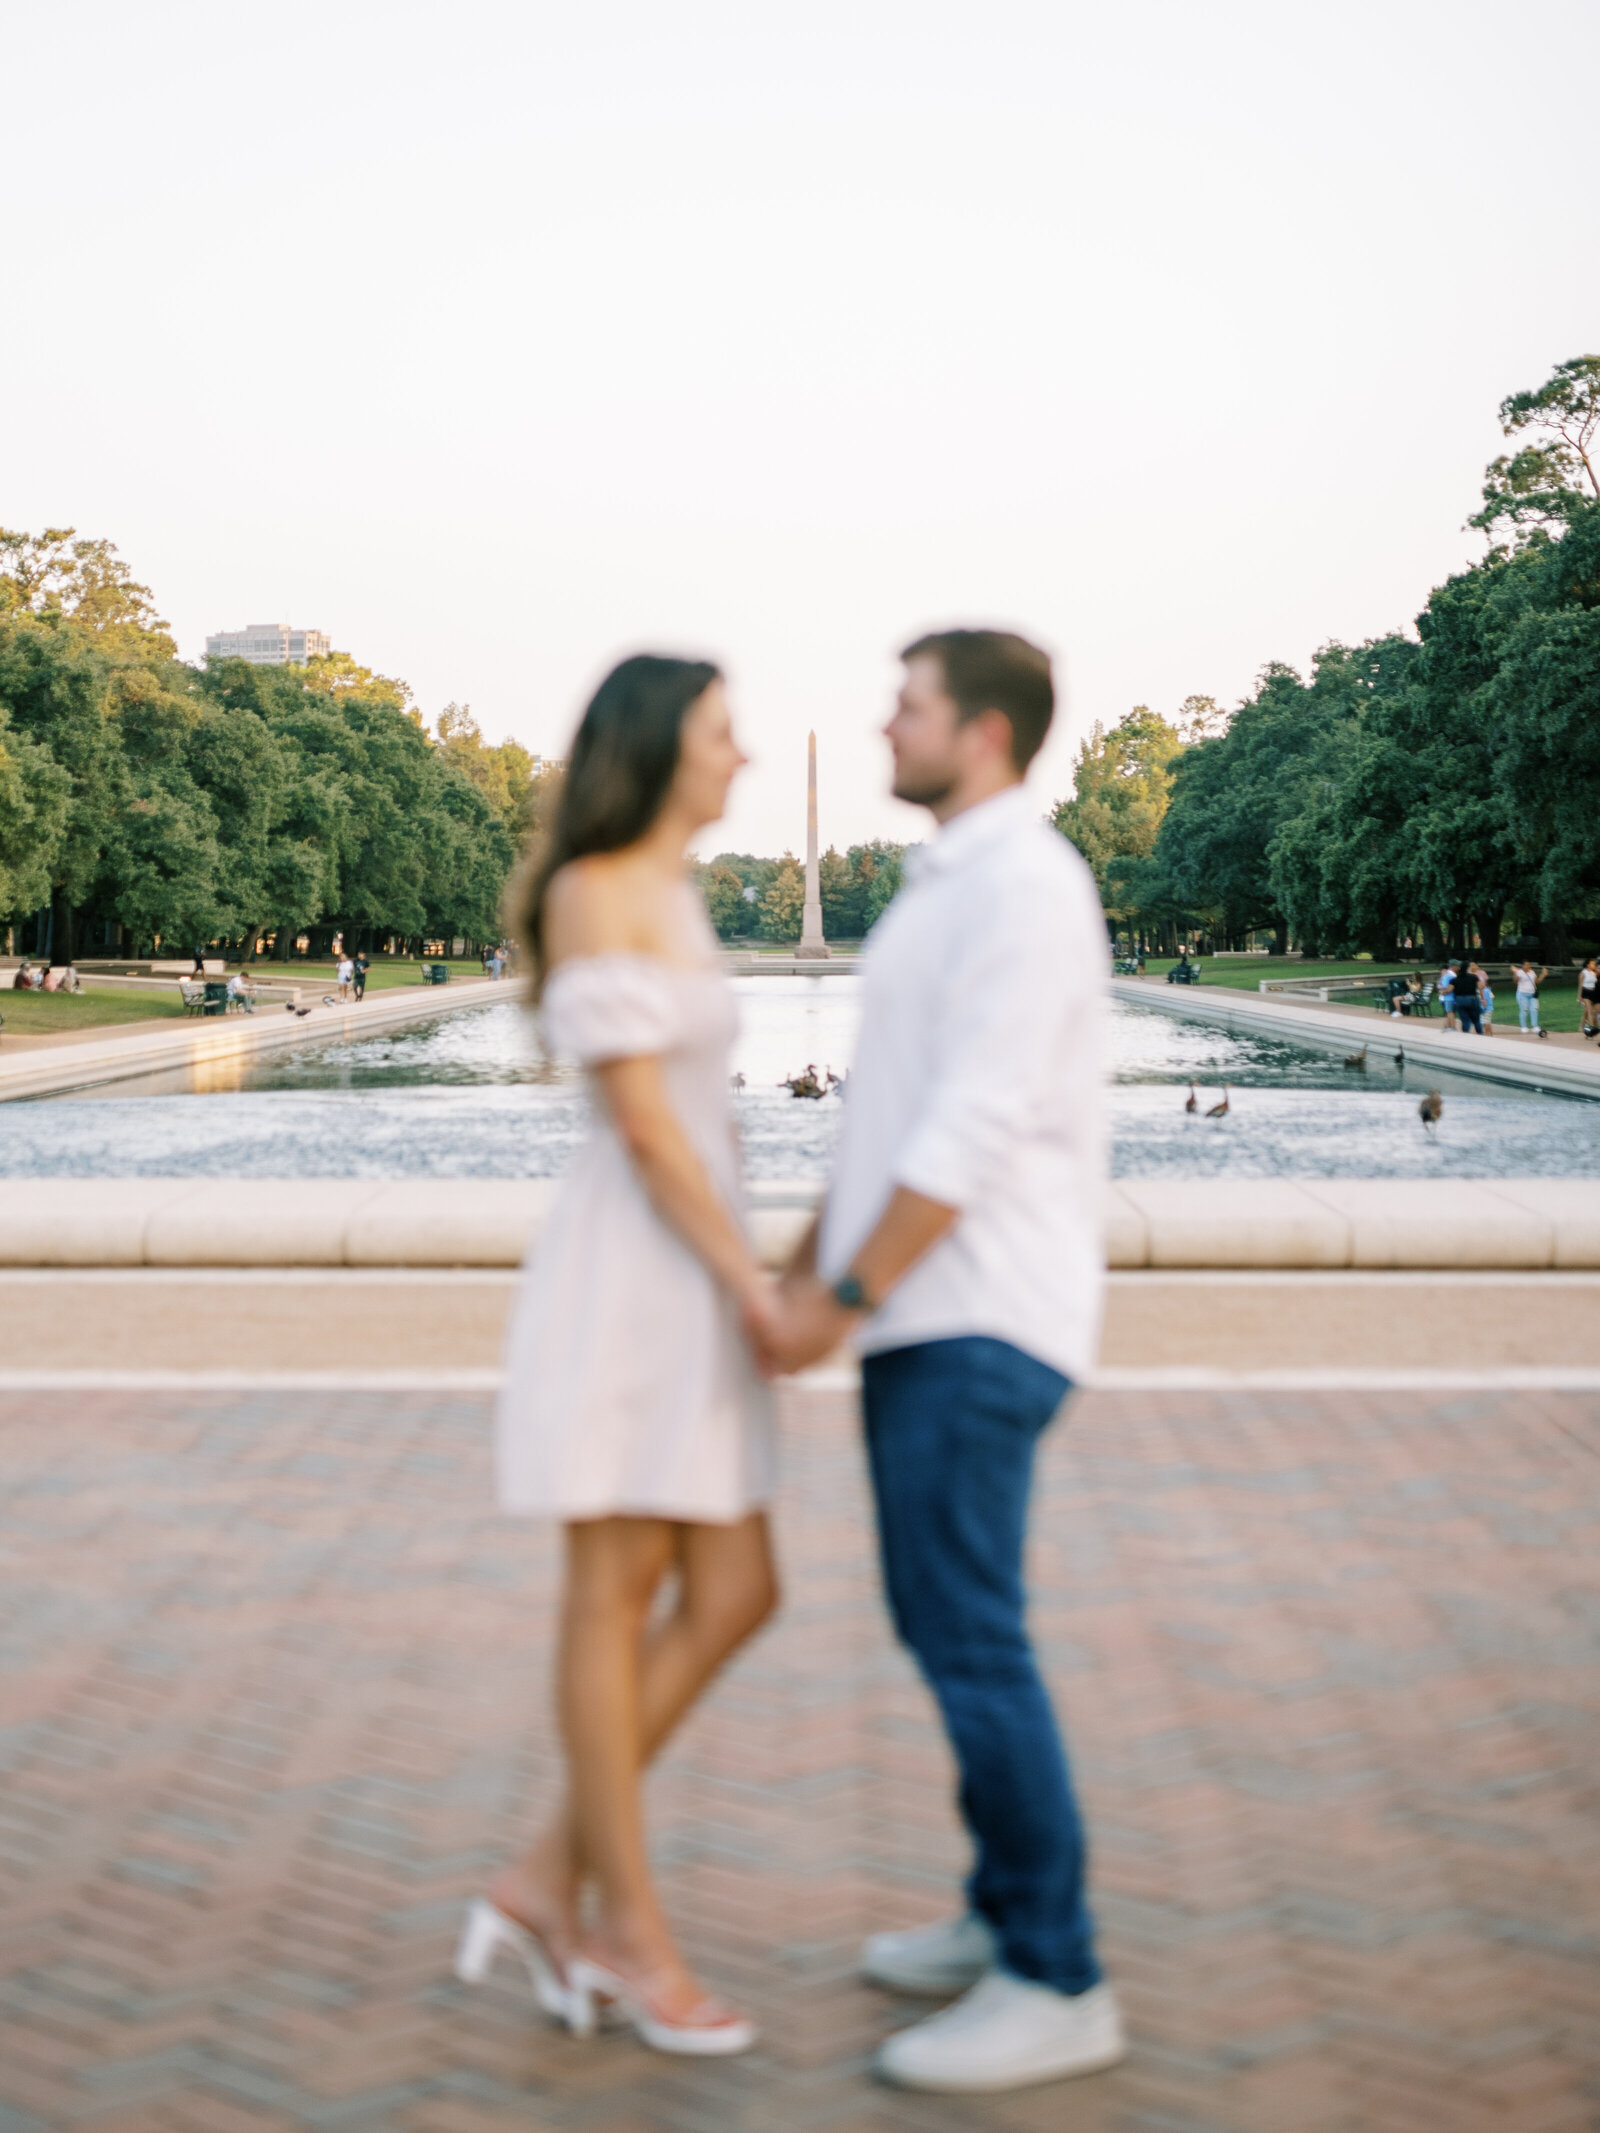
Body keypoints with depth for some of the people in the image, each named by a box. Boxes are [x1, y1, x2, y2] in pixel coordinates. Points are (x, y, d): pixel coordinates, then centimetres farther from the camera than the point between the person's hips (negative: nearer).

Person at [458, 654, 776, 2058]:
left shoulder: (674, 903, 18)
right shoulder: (592, 892, -10)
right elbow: (637, 1118, -16)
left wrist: (742, 1287, 18)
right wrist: (750, 1284, -15)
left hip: (691, 1285, 9)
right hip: (623, 1274, -9)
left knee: (732, 1597, 5)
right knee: (617, 1595, -1)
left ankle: (548, 1883, 12)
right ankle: (634, 1929, 9)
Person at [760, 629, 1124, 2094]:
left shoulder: (1024, 886, -15)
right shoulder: (952, 888, 17)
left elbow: (976, 1129, -21)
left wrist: (847, 1297, -19)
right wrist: (810, 1264, 19)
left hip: (979, 1326, -10)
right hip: (927, 1314, 10)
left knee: (969, 1640, -8)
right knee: (942, 1624, 16)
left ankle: (1057, 1987, 0)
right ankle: (1010, 1917, 27)